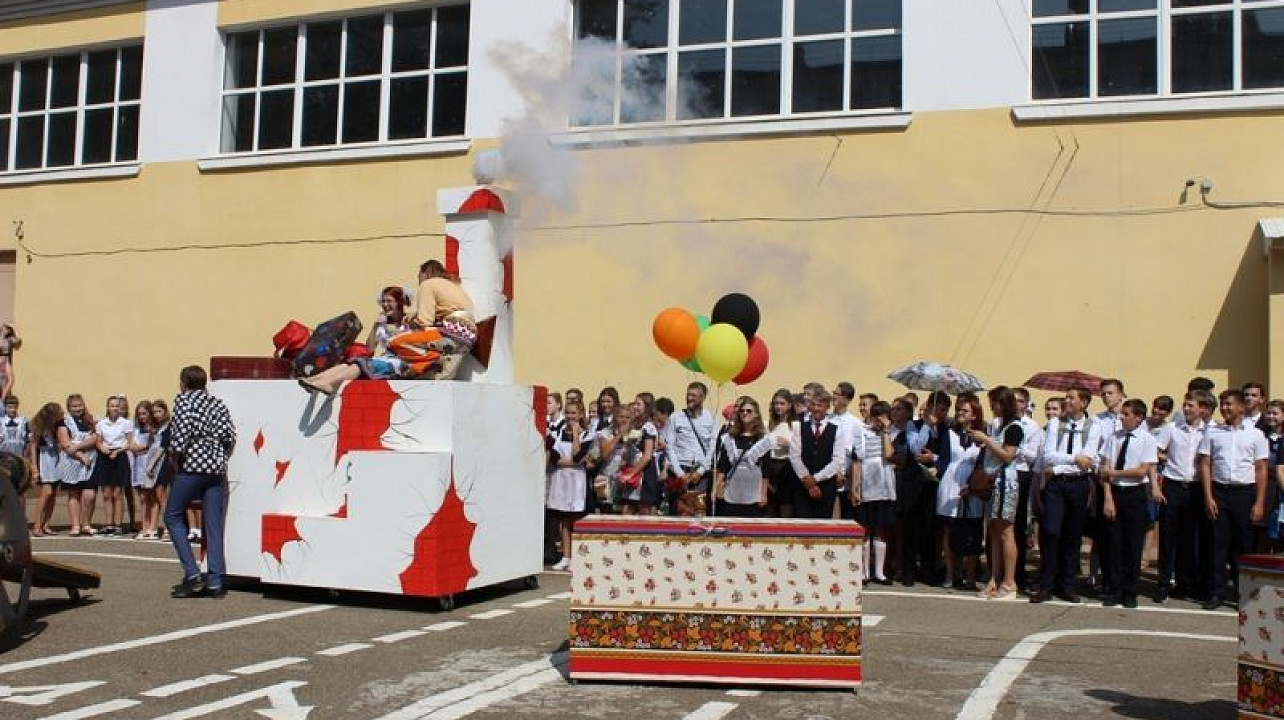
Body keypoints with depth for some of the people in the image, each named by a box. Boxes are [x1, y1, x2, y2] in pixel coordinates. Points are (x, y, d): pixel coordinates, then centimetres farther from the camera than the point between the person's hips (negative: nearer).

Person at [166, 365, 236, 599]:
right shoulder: (216, 402, 17)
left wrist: (175, 449, 0)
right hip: (217, 470, 5)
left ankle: (192, 573, -4)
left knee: (173, 517, 8)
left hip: (191, 467, -5)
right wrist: (221, 457, 15)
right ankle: (215, 582, 1)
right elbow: (229, 434, 5)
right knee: (214, 526, 5)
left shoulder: (183, 400, 2)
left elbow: (182, 430, -14)